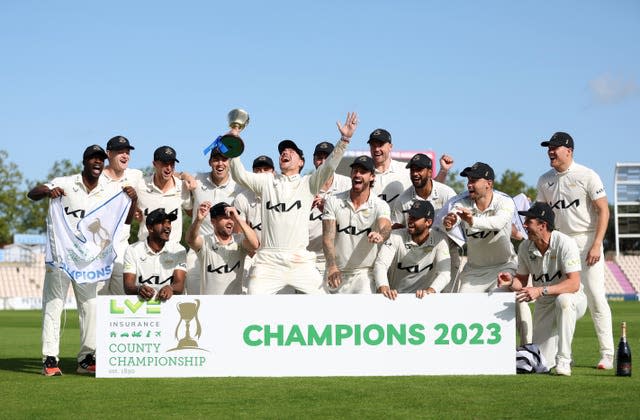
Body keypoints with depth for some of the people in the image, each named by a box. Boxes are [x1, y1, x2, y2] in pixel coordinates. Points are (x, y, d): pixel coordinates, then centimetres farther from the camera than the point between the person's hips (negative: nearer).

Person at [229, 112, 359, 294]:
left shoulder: (308, 183, 11)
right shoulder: (266, 182, 17)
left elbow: (329, 166, -2)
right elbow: (240, 175, 6)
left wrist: (344, 139, -15)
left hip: (300, 260, -1)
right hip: (268, 260, 1)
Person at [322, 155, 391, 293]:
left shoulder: (380, 205, -4)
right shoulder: (333, 202, -1)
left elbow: (385, 228, -24)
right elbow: (328, 237, -10)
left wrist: (380, 236, -50)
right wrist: (332, 266, -26)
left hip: (365, 274, -2)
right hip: (336, 273, 2)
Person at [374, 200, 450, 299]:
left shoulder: (439, 240, -4)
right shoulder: (396, 236, -4)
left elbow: (444, 273, -14)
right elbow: (380, 264, -17)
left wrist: (430, 291, -35)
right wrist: (383, 288, -38)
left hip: (423, 298, -1)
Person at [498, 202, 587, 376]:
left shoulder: (565, 243, -23)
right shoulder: (525, 247, -5)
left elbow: (574, 284, -31)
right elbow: (522, 282, 4)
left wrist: (540, 290, -42)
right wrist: (511, 281, -20)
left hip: (573, 301, -4)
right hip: (544, 305, 4)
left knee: (563, 300, -42)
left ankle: (563, 360, -28)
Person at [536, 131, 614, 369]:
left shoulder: (587, 176, -7)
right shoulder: (545, 180, 9)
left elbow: (603, 211, -9)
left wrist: (596, 245, -17)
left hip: (587, 241, -5)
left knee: (595, 295, -10)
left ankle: (607, 354, -6)